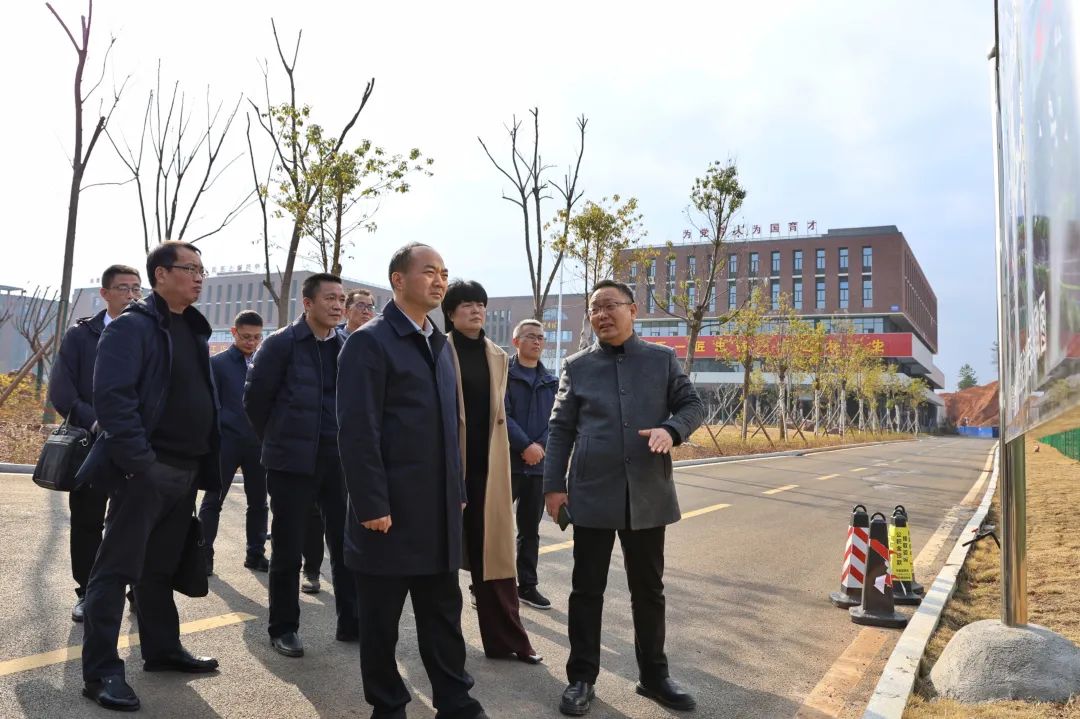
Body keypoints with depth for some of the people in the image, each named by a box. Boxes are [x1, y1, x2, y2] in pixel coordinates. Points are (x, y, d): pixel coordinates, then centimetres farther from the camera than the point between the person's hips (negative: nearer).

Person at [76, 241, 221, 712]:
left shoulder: (195, 331, 15)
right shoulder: (132, 326, -10)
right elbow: (112, 396, -19)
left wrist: (207, 465, 14)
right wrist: (140, 461, -23)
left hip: (185, 471, 8)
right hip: (145, 470, -8)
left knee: (161, 567, 18)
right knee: (116, 569, -1)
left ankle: (162, 650, 29)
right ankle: (101, 671, 6)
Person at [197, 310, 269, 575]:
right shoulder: (218, 363, 0)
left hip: (258, 442, 4)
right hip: (227, 442, -3)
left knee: (258, 502, 9)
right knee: (213, 500, 3)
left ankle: (255, 553, 20)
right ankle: (204, 554, 12)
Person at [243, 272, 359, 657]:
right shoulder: (281, 344, -6)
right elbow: (255, 398, -2)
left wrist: (349, 443, 9)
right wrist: (277, 440, 7)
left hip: (338, 458, 4)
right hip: (293, 460, -4)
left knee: (347, 544, 8)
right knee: (287, 550, 6)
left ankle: (351, 623, 20)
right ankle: (283, 628, 21)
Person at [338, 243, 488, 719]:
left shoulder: (440, 344, 14)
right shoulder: (370, 341, -10)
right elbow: (358, 431, -16)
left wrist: (457, 491, 13)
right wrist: (372, 505, -18)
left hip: (439, 510, 7)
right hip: (390, 510, -7)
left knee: (444, 613, 14)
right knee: (381, 618, 9)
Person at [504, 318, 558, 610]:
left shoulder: (551, 381, 13)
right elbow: (501, 415, -12)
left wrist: (541, 446, -11)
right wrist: (525, 446, -19)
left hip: (538, 464, 5)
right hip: (506, 461, -5)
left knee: (530, 528, 12)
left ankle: (527, 585, 22)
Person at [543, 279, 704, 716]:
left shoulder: (662, 359, 6)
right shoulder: (576, 367, 5)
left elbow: (693, 405, 6)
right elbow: (560, 429, 5)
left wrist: (671, 429, -15)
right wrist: (553, 484, -2)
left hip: (648, 494, 1)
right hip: (592, 495, -1)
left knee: (648, 589, 12)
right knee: (587, 589, 6)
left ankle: (653, 675, 28)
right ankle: (581, 677, 20)